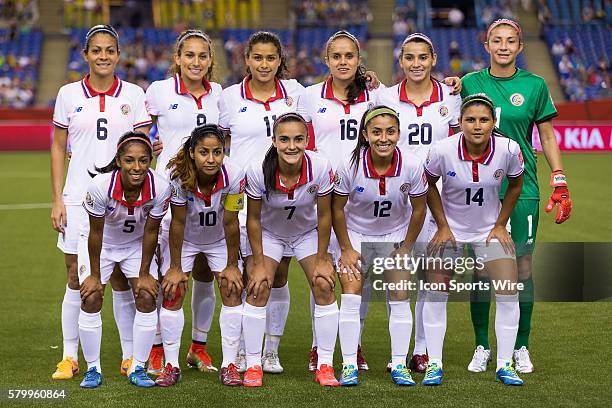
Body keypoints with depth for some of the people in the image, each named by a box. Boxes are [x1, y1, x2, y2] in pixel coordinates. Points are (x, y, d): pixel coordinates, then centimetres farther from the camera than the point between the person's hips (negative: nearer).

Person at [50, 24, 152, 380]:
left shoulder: (133, 94, 2)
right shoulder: (69, 94, 4)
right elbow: (58, 149, 7)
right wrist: (57, 199, 1)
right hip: (78, 198, 1)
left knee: (122, 280, 3)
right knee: (76, 278, 2)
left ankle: (131, 356, 12)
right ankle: (70, 357, 10)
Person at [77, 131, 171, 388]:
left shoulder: (160, 188, -30)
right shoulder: (100, 186, -35)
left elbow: (150, 232, -15)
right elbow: (95, 233, -22)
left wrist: (144, 274, -9)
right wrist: (95, 276, -14)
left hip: (136, 244, 2)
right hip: (100, 243, -1)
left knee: (147, 297, -9)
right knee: (91, 298, -11)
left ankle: (137, 368, 5)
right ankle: (93, 369, 5)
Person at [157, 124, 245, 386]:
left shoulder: (233, 175, -31)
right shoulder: (178, 175, -32)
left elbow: (230, 222, -22)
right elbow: (178, 222, -23)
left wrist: (232, 265, -14)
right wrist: (175, 267, -17)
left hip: (220, 239, 1)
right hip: (184, 239, -1)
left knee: (232, 292, -7)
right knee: (172, 294, -6)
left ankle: (229, 365, 0)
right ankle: (171, 365, 4)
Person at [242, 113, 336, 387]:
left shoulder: (320, 168, -29)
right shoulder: (258, 171, -30)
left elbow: (324, 216, -15)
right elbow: (253, 219, -16)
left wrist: (321, 259, -10)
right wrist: (258, 263, -13)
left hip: (308, 232, 1)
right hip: (268, 233, -1)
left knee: (324, 286, -11)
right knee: (258, 289, -14)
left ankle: (325, 365, -1)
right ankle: (253, 366, -2)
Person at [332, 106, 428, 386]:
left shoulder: (412, 166, -24)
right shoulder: (350, 166, -26)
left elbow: (418, 210, -7)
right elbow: (337, 209, -10)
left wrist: (406, 249, -3)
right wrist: (347, 249, -7)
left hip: (395, 234, 1)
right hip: (355, 234, -1)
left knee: (400, 298, -4)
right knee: (351, 296, -10)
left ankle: (399, 365, 7)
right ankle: (349, 366, -2)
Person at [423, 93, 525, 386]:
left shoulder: (509, 149, -20)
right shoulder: (443, 150, -23)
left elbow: (515, 184, 1)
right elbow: (429, 184, -3)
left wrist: (500, 225, 0)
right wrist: (442, 227, -4)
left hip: (491, 228, 1)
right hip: (450, 229, -1)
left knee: (508, 293, -6)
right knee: (435, 293, -6)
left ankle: (504, 365, 7)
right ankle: (434, 364, 6)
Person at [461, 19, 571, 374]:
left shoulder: (535, 85, 1)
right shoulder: (470, 84, 4)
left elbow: (548, 136, 6)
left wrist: (561, 185, 1)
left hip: (522, 188, -1)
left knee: (522, 267, 2)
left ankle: (521, 348, 14)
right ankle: (482, 347, 13)